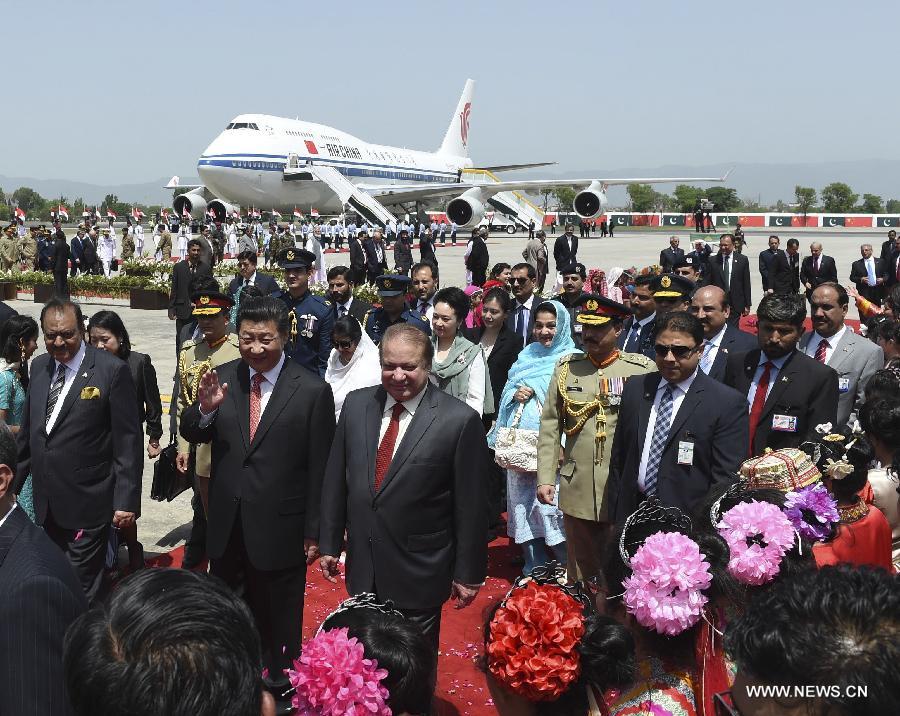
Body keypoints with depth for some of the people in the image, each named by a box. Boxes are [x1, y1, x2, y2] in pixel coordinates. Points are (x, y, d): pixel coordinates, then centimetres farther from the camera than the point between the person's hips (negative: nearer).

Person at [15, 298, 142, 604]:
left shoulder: (112, 370, -12)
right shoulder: (39, 366, 7)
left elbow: (128, 441, -12)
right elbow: (28, 430, 17)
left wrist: (126, 500, -13)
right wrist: (14, 481, 19)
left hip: (87, 504, -6)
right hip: (46, 504, 6)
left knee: (81, 591, 3)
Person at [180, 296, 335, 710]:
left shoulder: (313, 391, -14)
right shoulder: (223, 378, -3)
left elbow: (320, 469, -10)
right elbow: (192, 435, 3)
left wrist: (315, 532, -7)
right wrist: (205, 408, -19)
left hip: (280, 528, -4)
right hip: (226, 525, 4)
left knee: (279, 622, 16)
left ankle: (279, 688, 36)